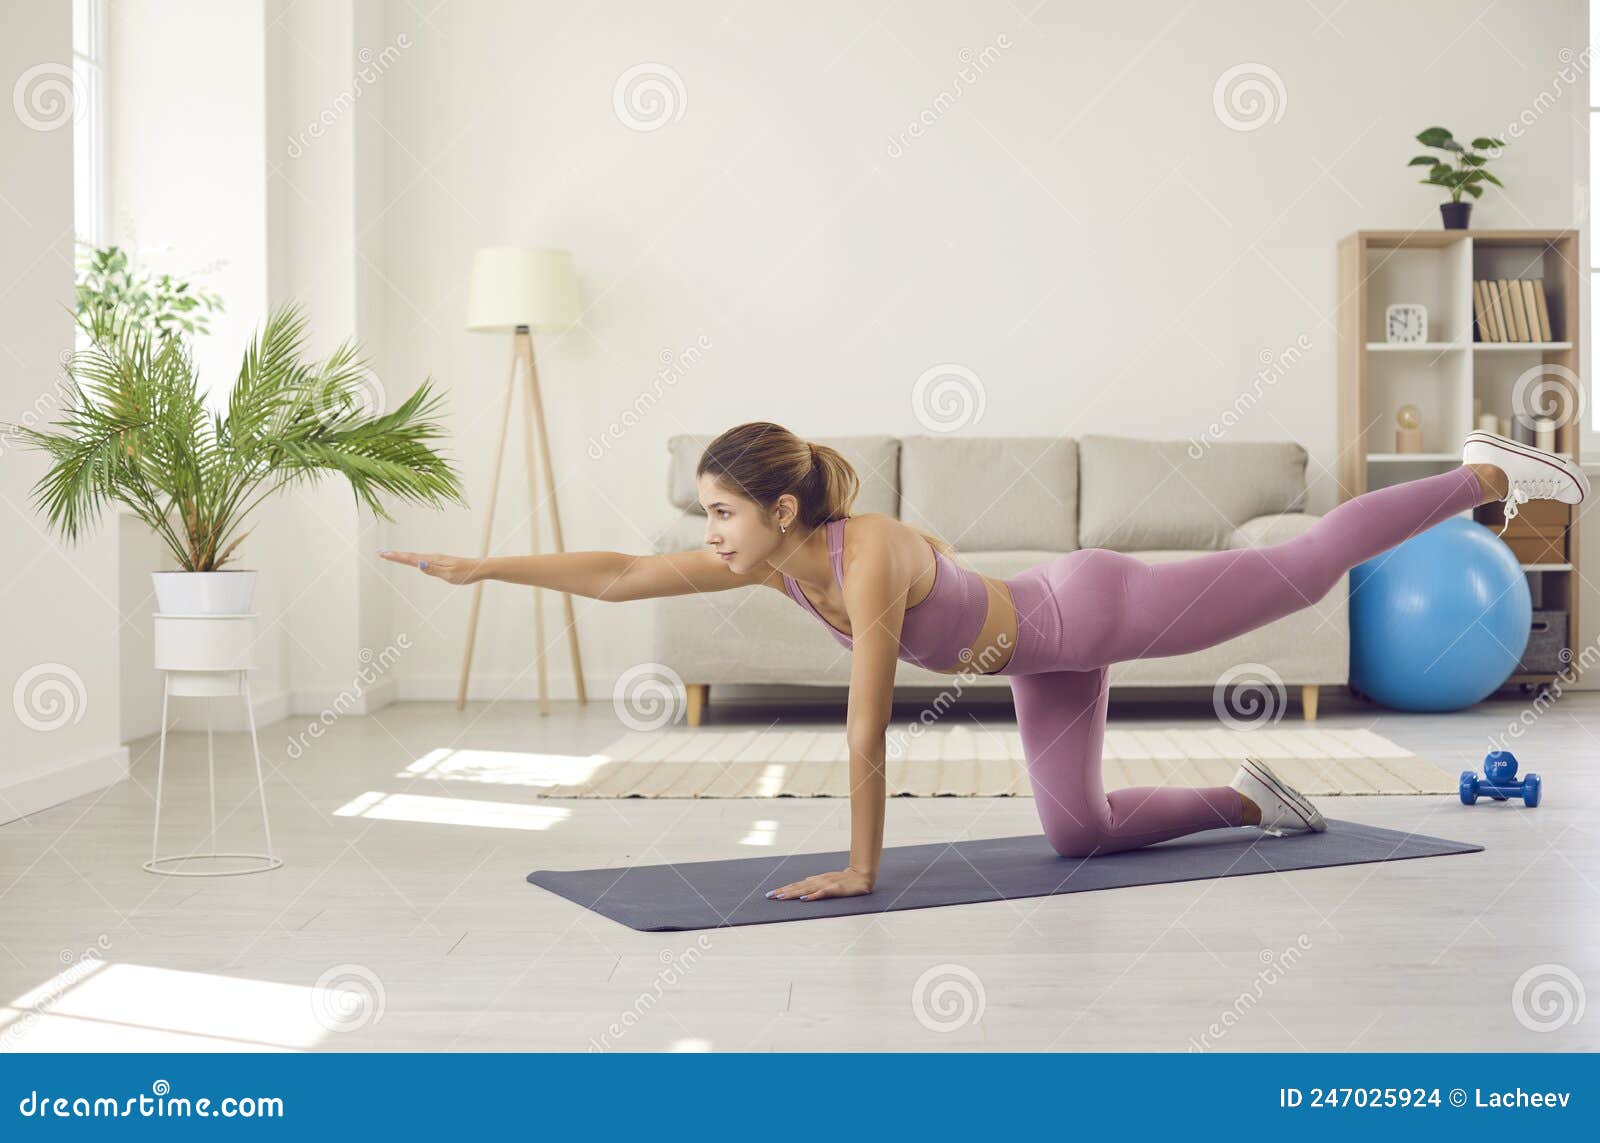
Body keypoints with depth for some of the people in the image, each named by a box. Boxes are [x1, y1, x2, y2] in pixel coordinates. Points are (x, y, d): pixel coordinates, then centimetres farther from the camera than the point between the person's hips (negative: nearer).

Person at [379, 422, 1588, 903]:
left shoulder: (871, 558, -36)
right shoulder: (771, 562, -13)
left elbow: (868, 729, -35)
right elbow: (618, 574, -10)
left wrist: (860, 869, -29)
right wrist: (481, 565, -13)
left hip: (1098, 610, -7)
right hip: (1045, 652, 7)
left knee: (1304, 567, 9)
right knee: (1081, 832, 10)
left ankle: (1487, 475, 29)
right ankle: (1248, 800, 32)